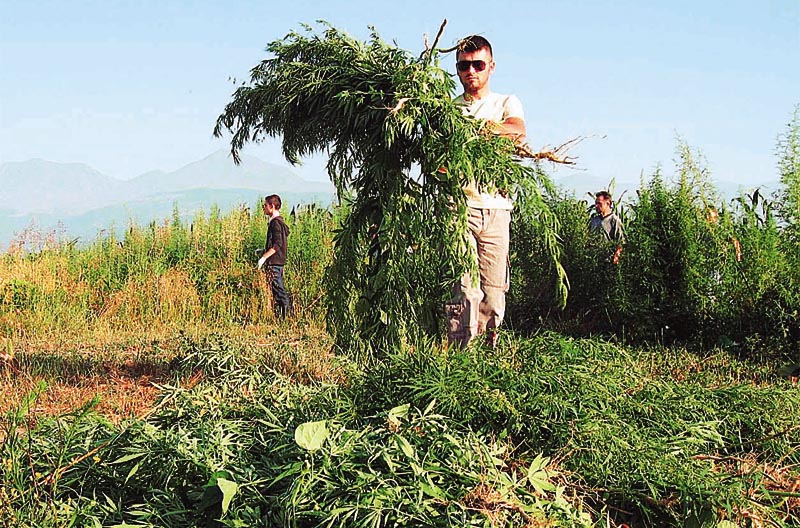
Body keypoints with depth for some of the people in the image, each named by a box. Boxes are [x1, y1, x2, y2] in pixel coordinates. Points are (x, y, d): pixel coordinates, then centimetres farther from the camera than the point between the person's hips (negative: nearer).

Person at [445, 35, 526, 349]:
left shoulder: (506, 103, 15)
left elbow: (519, 131, -8)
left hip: (496, 208, 1)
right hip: (458, 206, -1)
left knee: (494, 294, 1)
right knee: (466, 291, -13)